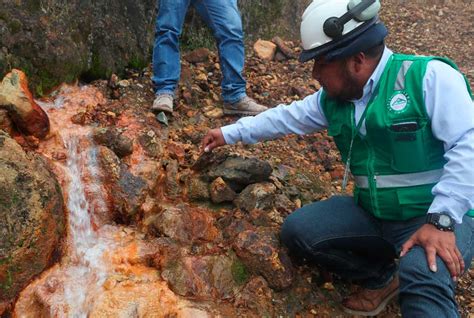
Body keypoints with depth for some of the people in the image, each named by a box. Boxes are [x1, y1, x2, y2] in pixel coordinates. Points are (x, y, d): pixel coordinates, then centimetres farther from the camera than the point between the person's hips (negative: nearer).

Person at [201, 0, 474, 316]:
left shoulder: (429, 77, -17)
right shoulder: (333, 98, 4)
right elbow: (287, 117, 18)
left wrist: (441, 221, -29)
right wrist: (230, 133, 23)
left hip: (441, 217, -8)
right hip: (371, 213, 8)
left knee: (423, 277, -39)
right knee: (297, 230, -5)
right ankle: (382, 276, 10)